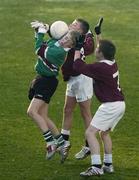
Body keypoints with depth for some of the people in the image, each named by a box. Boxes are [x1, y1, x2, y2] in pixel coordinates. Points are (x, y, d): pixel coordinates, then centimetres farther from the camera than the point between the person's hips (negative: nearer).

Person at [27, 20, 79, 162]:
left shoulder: (60, 52, -23)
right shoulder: (55, 41, 2)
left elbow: (39, 50, -17)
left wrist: (40, 32, -6)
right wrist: (40, 28, 0)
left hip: (48, 82, -9)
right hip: (40, 80, 9)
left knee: (32, 111, -19)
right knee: (43, 116, 8)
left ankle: (51, 142, -15)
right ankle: (60, 142, 15)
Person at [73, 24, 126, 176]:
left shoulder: (100, 68, -20)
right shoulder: (112, 63, 6)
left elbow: (78, 67, -15)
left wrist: (77, 51, 0)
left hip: (110, 105, -10)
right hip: (120, 104, 10)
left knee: (90, 132, -11)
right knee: (104, 133, 25)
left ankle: (96, 167, -19)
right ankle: (108, 164, 30)